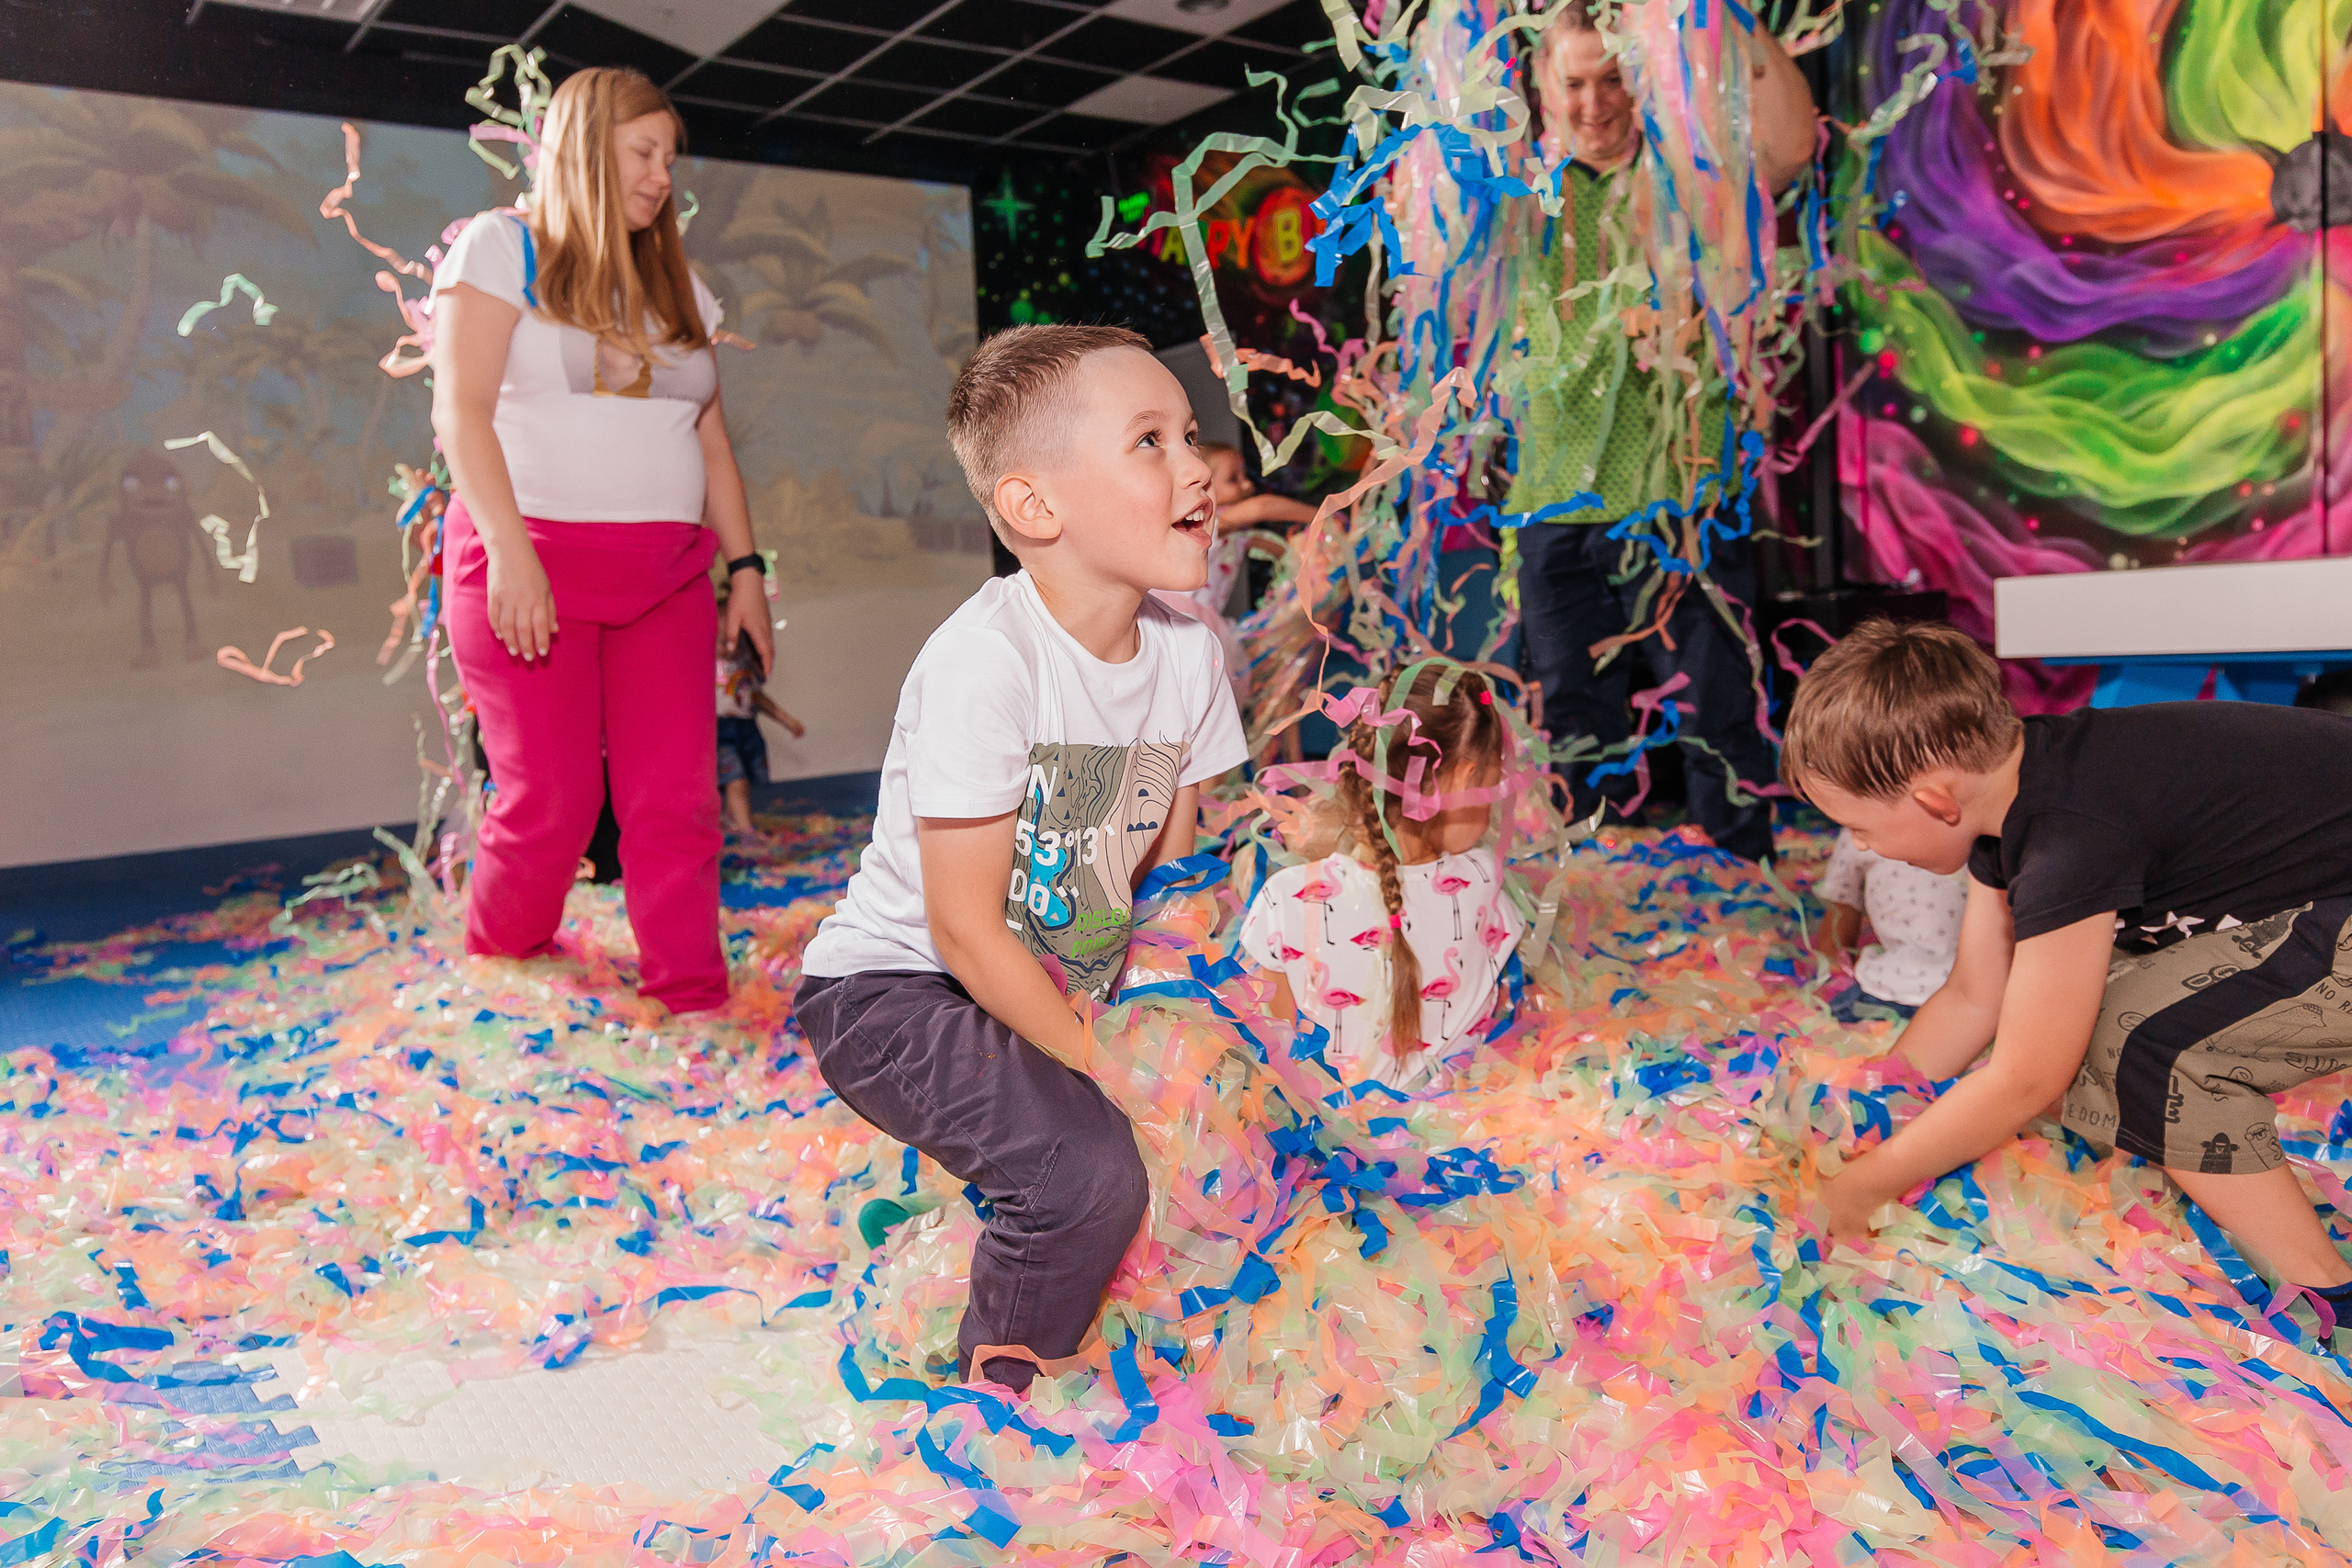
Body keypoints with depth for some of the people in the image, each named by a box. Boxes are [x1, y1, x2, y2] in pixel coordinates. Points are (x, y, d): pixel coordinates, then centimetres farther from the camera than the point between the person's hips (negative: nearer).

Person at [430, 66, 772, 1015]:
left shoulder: (676, 283, 20)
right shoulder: (501, 247, 3)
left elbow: (709, 438, 19)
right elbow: (460, 410, -7)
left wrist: (745, 567, 10)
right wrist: (509, 549, -18)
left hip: (667, 575, 5)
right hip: (533, 561, -4)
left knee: (675, 799, -4)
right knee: (551, 797, -4)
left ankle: (690, 1004, 2)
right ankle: (492, 986, 21)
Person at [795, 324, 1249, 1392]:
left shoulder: (1186, 653, -5)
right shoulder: (984, 662, -27)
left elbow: (1167, 885, 2)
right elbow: (965, 929, -24)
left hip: (1067, 986, 7)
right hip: (895, 992, -7)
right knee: (1088, 1171, -26)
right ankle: (1006, 1380, 5)